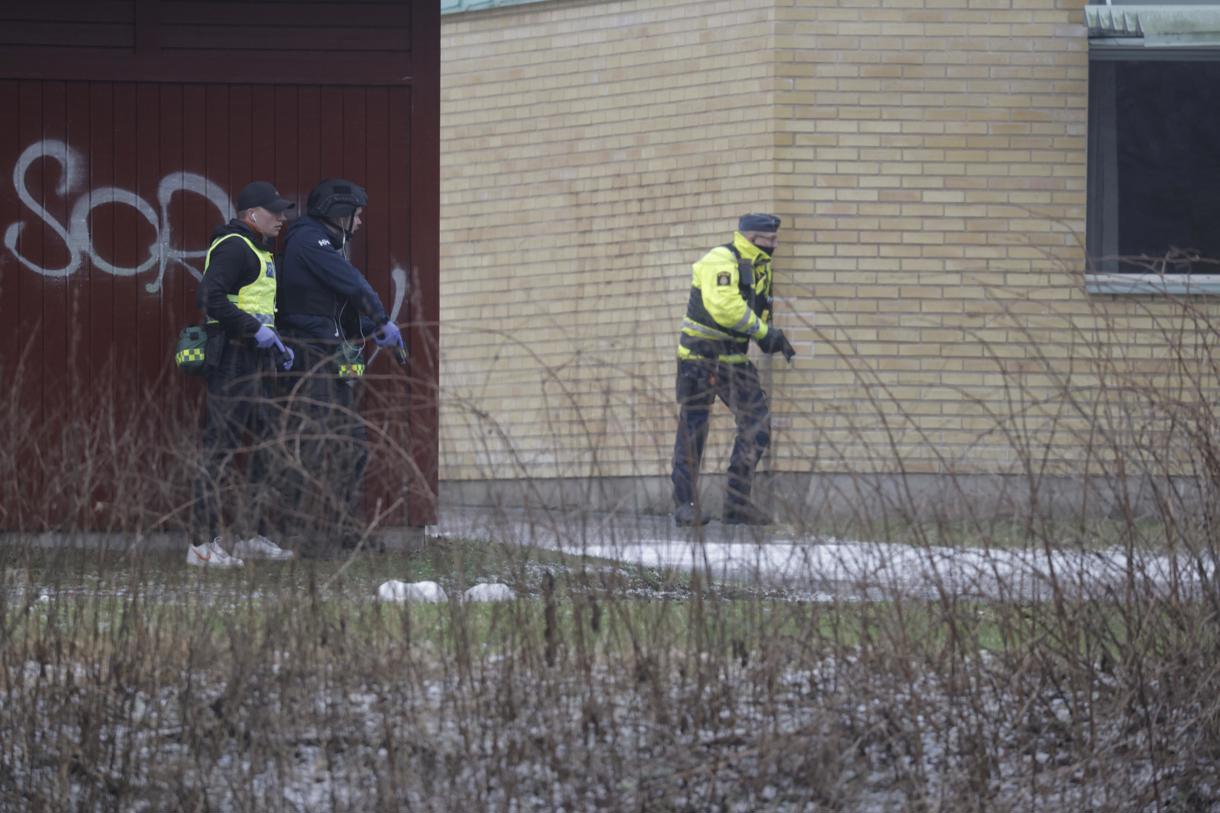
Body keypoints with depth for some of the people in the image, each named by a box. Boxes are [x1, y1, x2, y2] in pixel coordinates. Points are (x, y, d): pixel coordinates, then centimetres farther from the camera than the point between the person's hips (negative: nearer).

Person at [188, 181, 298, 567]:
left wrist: (277, 346, 19)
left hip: (255, 360, 11)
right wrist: (256, 331, -22)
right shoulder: (233, 247, -12)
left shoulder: (259, 251, 22)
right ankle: (205, 543, -10)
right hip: (232, 360, -11)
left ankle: (254, 536, 21)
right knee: (221, 449, -10)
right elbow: (211, 298, -23)